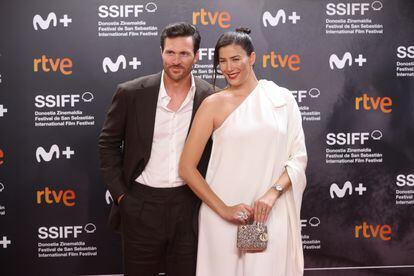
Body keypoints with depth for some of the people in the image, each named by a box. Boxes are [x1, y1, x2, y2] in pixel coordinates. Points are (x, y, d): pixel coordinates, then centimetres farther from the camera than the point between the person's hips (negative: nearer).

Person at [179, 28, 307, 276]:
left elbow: (299, 157, 3)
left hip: (271, 214, 1)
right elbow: (187, 167, -2)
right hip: (223, 217, -1)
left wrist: (272, 193, -12)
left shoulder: (282, 98, 5)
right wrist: (223, 209, -9)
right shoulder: (214, 104, 0)